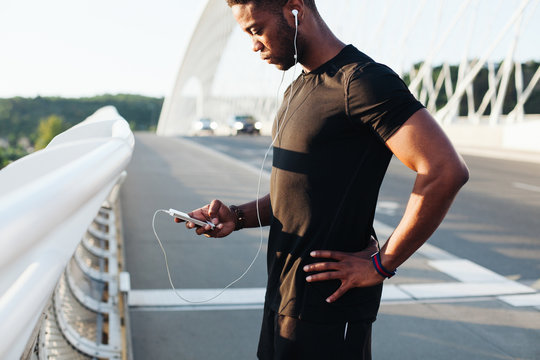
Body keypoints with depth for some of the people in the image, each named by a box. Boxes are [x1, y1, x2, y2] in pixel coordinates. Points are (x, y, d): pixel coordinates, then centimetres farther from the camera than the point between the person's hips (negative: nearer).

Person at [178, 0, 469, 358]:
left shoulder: (362, 80, -16)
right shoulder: (298, 91, 14)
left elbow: (446, 172, -24)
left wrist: (382, 265, -18)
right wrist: (237, 216, 3)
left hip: (328, 307, -9)